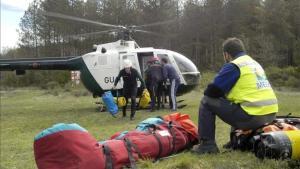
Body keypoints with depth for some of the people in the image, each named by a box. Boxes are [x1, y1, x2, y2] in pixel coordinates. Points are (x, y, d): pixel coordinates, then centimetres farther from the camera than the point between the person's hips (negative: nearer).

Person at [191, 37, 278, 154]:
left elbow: (211, 91, -7)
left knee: (207, 102, 2)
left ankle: (207, 145, 0)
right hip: (270, 115, 9)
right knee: (236, 105, 37)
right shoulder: (255, 63, 20)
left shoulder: (233, 66, -6)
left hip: (252, 116, -9)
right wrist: (224, 94, 25)